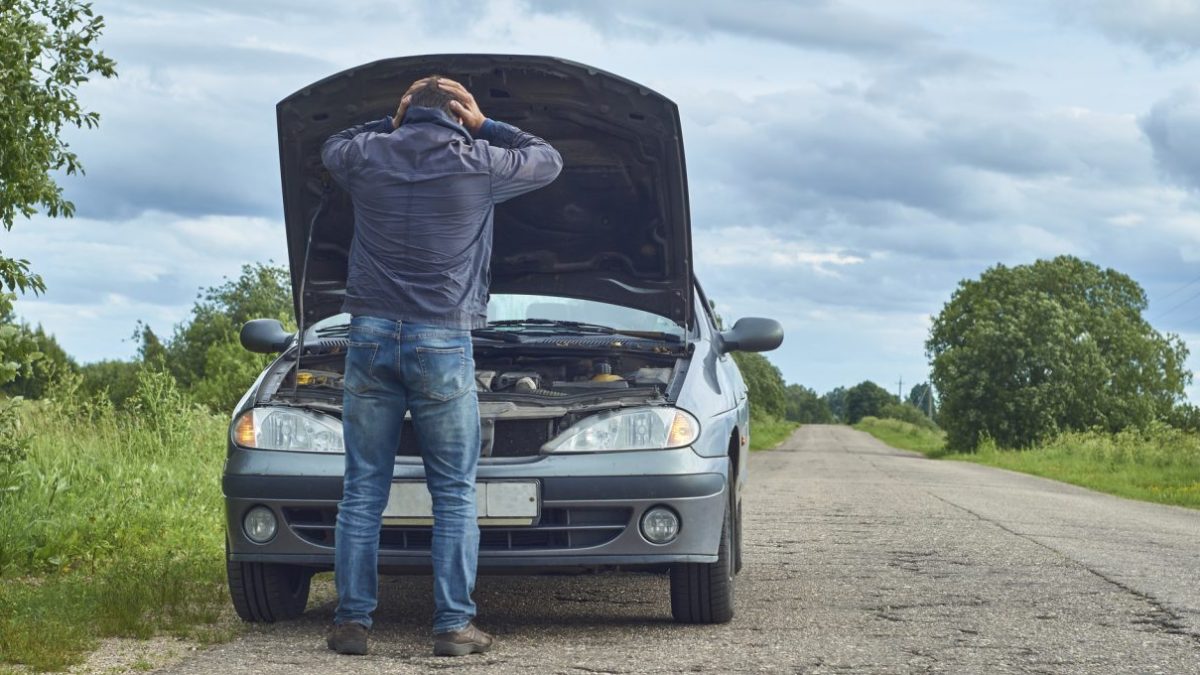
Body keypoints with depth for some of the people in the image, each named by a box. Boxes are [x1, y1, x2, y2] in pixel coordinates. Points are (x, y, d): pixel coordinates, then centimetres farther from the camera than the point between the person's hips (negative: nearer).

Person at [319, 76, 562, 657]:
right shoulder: (477, 164, -1)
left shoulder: (368, 156, 5)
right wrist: (484, 127, 19)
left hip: (370, 335, 2)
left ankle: (351, 621, 5)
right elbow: (548, 161, 17)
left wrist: (391, 123, 27)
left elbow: (331, 148, 31)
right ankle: (453, 626, 2)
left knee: (362, 490, 6)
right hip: (442, 343, -2)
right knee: (455, 494, 5)